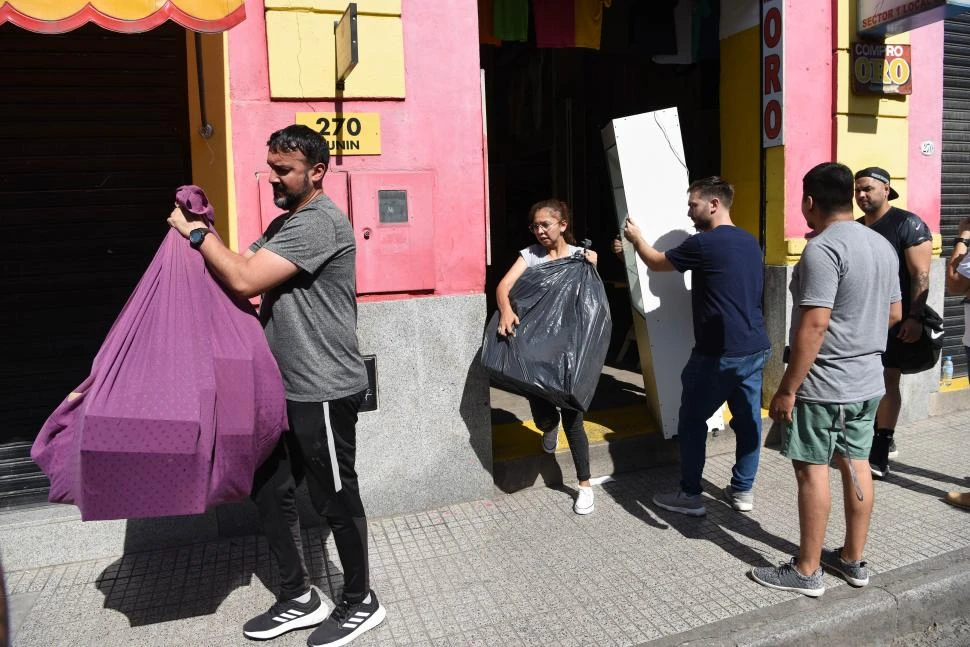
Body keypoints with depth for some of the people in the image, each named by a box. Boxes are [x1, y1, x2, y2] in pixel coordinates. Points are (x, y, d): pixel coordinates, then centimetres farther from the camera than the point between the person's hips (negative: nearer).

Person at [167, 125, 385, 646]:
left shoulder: (319, 222, -17)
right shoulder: (284, 223, 16)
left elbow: (244, 280, -23)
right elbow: (244, 279, 12)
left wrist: (197, 233, -10)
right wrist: (203, 238, -1)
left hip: (323, 392, -10)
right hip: (286, 388, 10)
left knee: (335, 500, 4)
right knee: (269, 492, 16)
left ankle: (360, 603, 25)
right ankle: (298, 599, 33)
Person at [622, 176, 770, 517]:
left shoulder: (704, 243, -14)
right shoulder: (750, 242, 10)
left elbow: (656, 262, 1)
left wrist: (636, 237, 19)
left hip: (720, 354, -8)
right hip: (756, 349, 8)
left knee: (692, 422, 6)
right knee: (748, 419, 14)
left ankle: (690, 496, 14)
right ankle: (743, 491, 25)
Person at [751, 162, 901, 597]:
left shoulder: (823, 249, -19)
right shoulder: (883, 245, 9)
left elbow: (814, 324, -24)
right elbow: (895, 314, 17)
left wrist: (787, 389, -20)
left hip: (823, 385, -9)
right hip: (868, 381, 9)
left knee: (812, 470, 1)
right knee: (856, 466, 15)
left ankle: (807, 571, 11)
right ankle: (853, 560, 28)